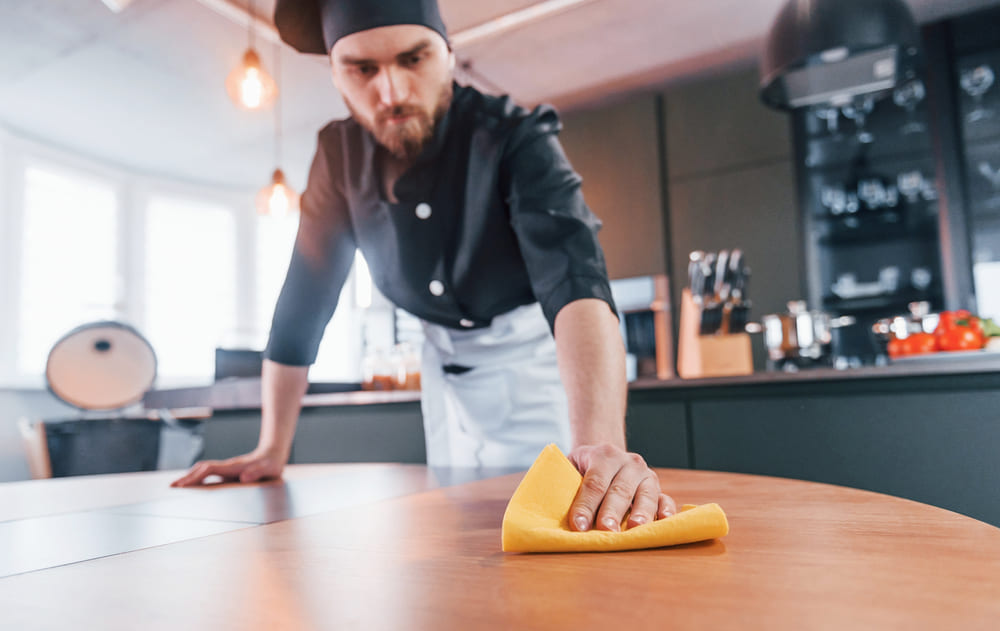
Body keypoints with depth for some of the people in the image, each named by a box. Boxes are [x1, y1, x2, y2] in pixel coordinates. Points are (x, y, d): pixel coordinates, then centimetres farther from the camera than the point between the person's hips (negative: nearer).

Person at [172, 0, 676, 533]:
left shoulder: (514, 138, -25)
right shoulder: (342, 155, -11)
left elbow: (575, 279, -40)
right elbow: (304, 300, -7)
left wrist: (602, 442, -57)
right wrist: (272, 450, -8)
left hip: (534, 347, -3)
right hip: (446, 356, 4)